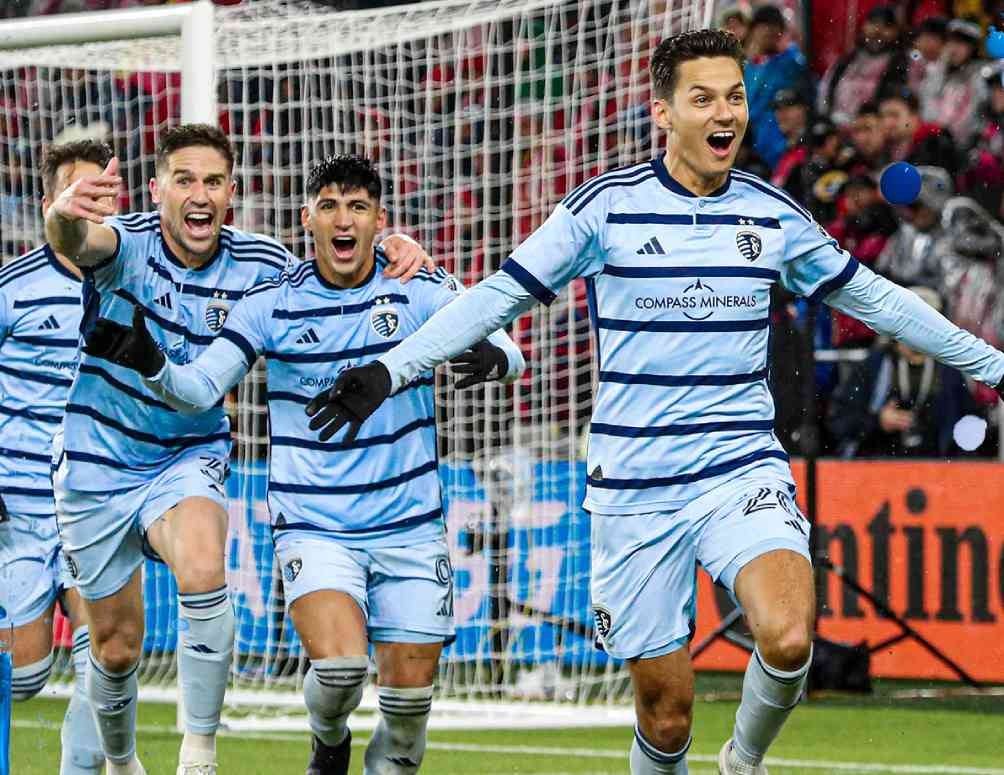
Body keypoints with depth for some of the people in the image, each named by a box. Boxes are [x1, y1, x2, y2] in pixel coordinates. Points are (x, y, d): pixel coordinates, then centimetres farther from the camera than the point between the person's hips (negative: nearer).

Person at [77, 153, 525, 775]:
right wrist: (153, 365, -28)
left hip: (409, 528, 2)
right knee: (339, 664, -23)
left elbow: (504, 348, -8)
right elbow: (201, 387, -6)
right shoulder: (273, 304, -3)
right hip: (314, 529, -2)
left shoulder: (421, 291, -2)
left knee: (410, 695, 0)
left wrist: (494, 357, -33)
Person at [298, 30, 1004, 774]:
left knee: (788, 637, -26)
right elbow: (501, 295, 0)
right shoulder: (608, 206, -3)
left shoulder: (773, 212, 5)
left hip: (742, 469, 1)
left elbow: (869, 296, 18)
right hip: (636, 485, -1)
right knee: (666, 714, 0)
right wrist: (389, 370, -8)